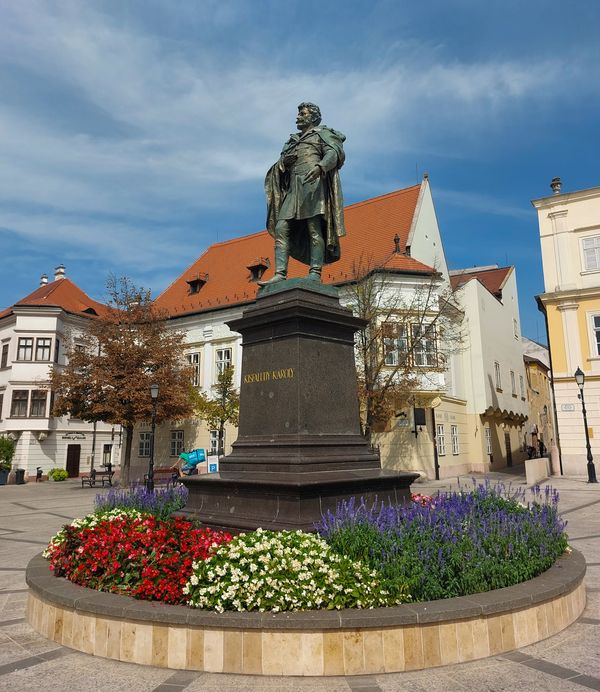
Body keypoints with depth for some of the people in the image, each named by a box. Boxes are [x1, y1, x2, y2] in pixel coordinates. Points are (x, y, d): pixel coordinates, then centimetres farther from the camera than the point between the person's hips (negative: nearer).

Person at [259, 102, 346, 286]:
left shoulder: (322, 133, 15)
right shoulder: (293, 141, 33)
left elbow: (334, 153, -3)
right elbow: (283, 162, 24)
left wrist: (320, 166, -23)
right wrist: (283, 162, -1)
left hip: (313, 183, -6)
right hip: (294, 187, 6)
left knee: (314, 228, -17)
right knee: (281, 228, -10)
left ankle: (315, 274, -23)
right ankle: (280, 274, -18)